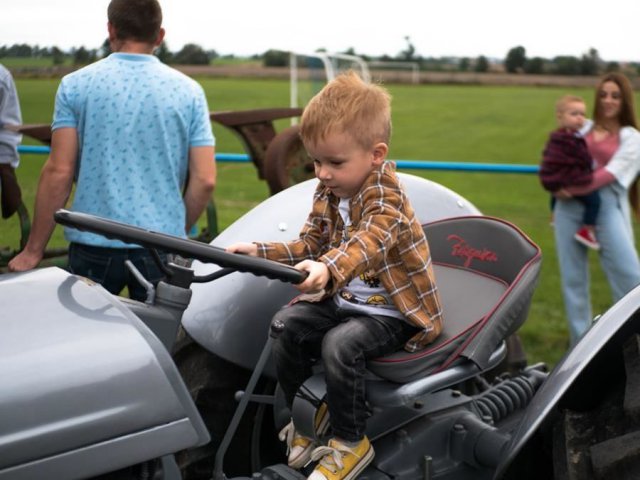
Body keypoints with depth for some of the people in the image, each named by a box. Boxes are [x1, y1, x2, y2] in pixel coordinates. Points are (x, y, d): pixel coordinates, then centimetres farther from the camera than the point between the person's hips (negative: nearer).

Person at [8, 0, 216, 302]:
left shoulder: (76, 85, -1)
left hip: (94, 245, -1)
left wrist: (33, 250, 2)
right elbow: (204, 180, -2)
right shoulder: (189, 91, 2)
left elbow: (59, 172, -6)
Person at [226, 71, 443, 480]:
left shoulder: (386, 199, -23)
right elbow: (309, 245, 7)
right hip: (344, 300, 8)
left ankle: (351, 442, -8)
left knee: (340, 343, -30)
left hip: (393, 312, -8)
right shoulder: (328, 193, 2)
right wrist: (260, 251, -8)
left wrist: (327, 269, -64)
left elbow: (365, 244, -44)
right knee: (287, 323, -9)